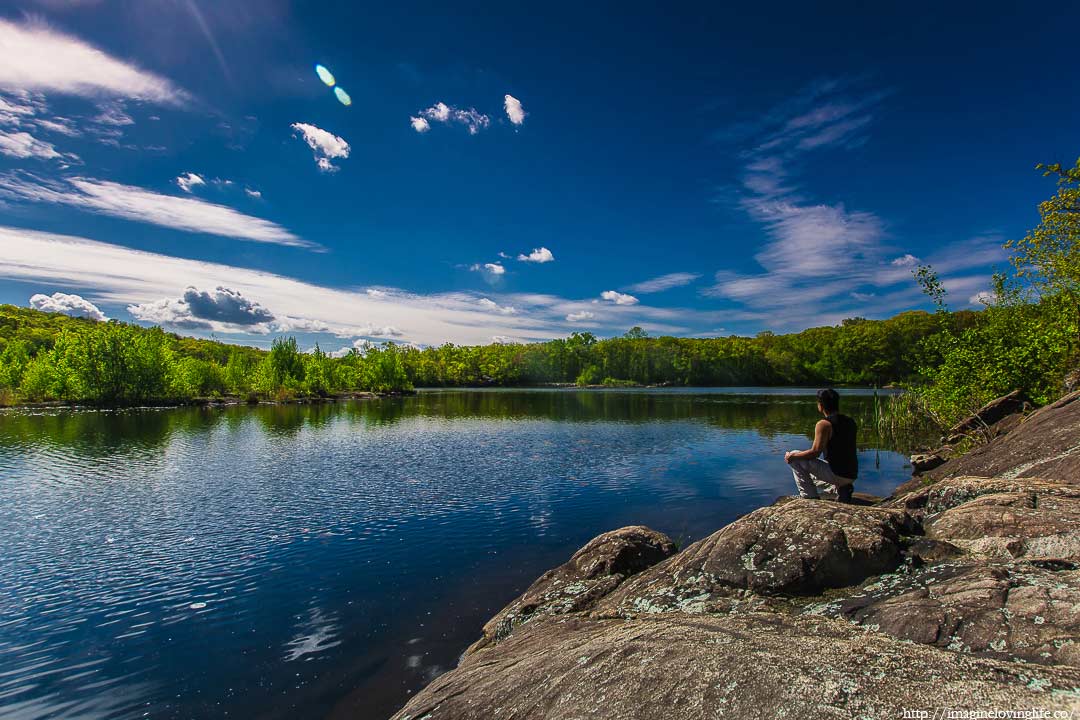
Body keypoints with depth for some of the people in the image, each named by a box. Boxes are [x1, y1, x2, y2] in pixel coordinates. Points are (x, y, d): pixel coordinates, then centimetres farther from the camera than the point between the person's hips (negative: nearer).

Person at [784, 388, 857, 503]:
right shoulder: (851, 422, 9)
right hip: (852, 476, 8)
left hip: (836, 474, -8)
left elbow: (815, 452, -18)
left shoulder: (824, 424, -16)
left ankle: (809, 497, 1)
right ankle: (841, 489, 9)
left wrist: (792, 456, -5)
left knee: (795, 458, 1)